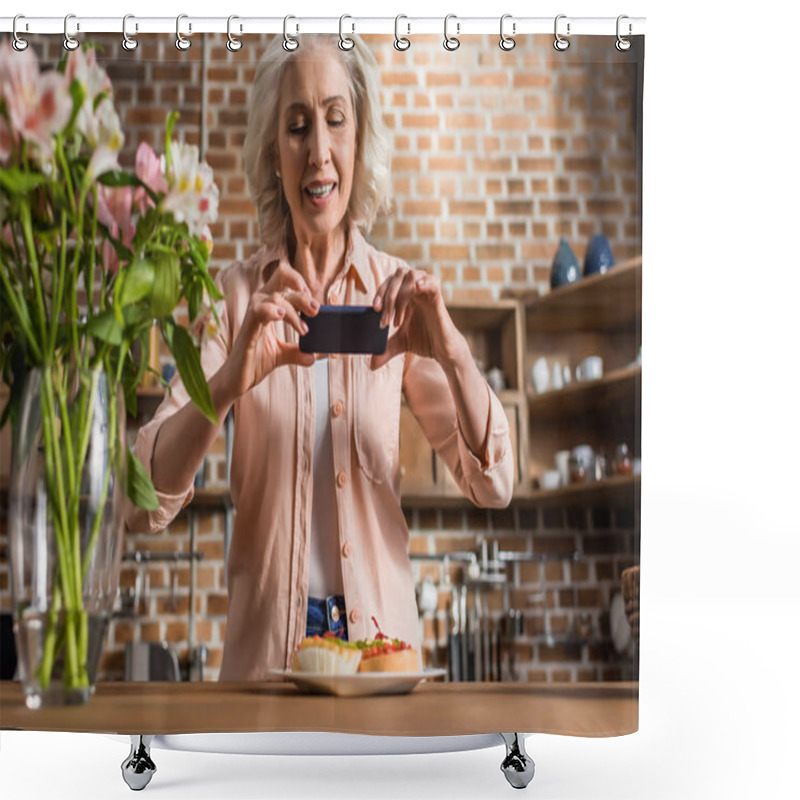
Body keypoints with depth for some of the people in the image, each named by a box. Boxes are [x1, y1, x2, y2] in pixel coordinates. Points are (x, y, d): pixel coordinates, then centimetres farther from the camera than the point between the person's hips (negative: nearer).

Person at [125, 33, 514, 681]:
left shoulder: (398, 294, 2)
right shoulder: (237, 296, -1)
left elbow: (493, 483, -2)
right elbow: (143, 504, -9)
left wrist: (453, 354, -19)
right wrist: (231, 380, -25)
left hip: (382, 635, 1)